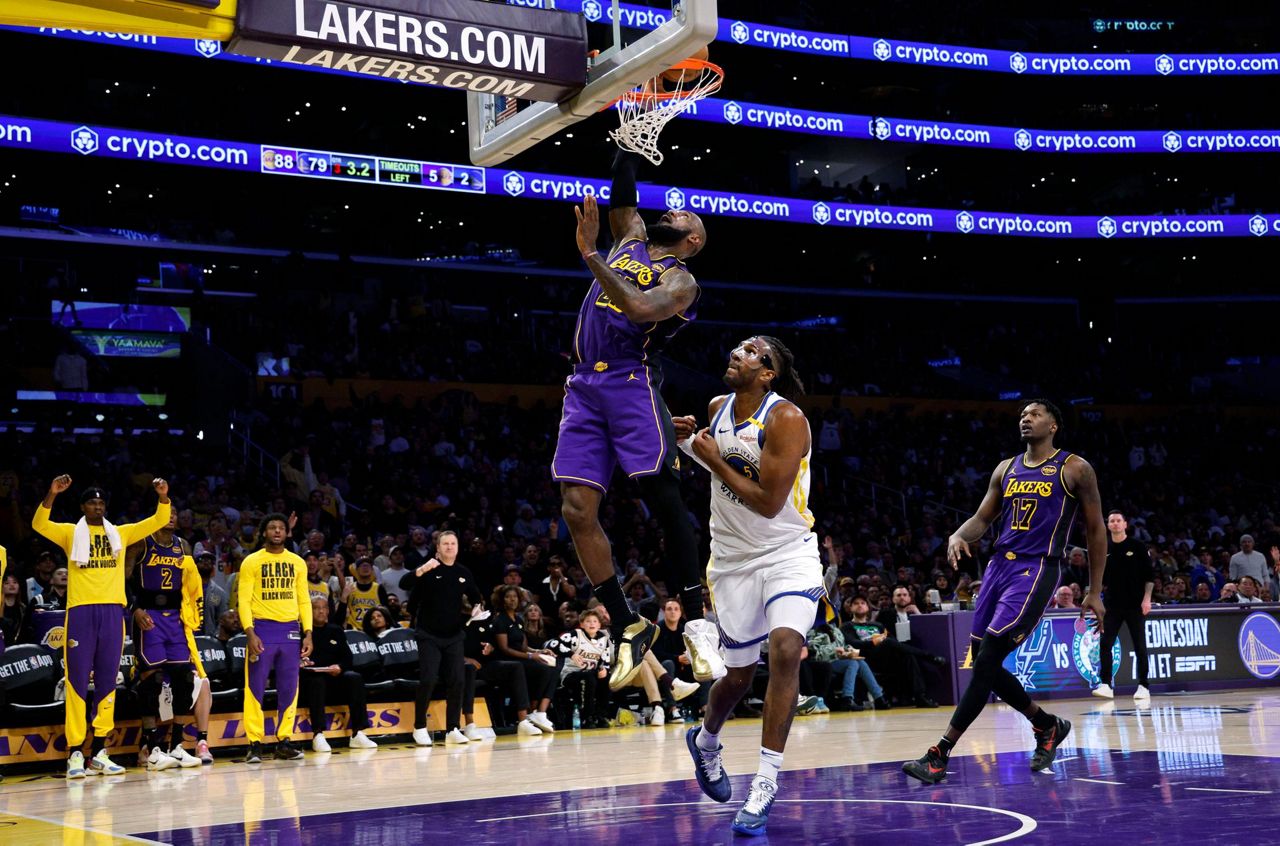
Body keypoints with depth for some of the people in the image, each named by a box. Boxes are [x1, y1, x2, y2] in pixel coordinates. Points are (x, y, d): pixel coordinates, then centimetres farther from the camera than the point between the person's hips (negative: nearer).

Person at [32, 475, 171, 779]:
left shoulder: (121, 533, 14)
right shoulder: (70, 533, 6)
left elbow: (159, 521, 10)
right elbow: (39, 524, -10)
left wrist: (163, 497, -8)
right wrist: (52, 494, -25)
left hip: (112, 611, 3)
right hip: (81, 611, -3)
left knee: (107, 681, 5)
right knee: (78, 681, -4)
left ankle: (100, 751, 11)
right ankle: (75, 753, -3)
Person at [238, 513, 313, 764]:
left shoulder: (298, 562, 11)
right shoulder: (251, 562, 1)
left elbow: (304, 600, 12)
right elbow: (244, 600, -4)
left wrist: (307, 633, 2)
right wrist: (250, 633, -15)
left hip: (290, 630, 3)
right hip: (262, 629, -3)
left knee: (289, 689, 4)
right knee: (255, 688, -4)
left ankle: (284, 742, 11)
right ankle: (254, 744, 0)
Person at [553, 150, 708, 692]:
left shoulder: (681, 282, 0)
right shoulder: (631, 238, 23)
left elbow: (640, 308, -20)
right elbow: (622, 185, 26)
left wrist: (589, 254, -22)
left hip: (632, 384, -6)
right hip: (585, 388, 6)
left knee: (664, 501, -12)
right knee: (577, 509, -3)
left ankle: (696, 621, -5)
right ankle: (628, 628, 5)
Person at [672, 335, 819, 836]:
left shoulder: (786, 419, -18)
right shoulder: (717, 409, 0)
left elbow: (768, 502, -25)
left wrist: (714, 459, -17)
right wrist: (688, 441, 1)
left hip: (789, 554, -4)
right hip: (733, 557, 4)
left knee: (785, 650, -24)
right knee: (740, 676, 11)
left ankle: (765, 786, -17)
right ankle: (705, 741, 42)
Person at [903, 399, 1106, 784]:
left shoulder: (1074, 469, 0)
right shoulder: (1006, 469, 16)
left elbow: (1096, 530, 3)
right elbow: (982, 518, 15)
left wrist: (1095, 592, 1)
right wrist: (958, 535, -9)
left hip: (1037, 571, -7)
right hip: (999, 565, 7)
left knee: (987, 661, -15)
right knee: (984, 664, 6)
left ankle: (939, 755, -16)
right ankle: (1047, 725, 28)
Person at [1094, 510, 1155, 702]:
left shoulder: (1137, 546, -1)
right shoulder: (1104, 549, 7)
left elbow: (1150, 574, -1)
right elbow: (1100, 578, 14)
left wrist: (1147, 598, -9)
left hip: (1135, 605, -2)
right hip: (1112, 605, 2)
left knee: (1140, 646, 2)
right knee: (1104, 644, -7)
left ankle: (1143, 686, 8)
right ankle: (1106, 684, -4)